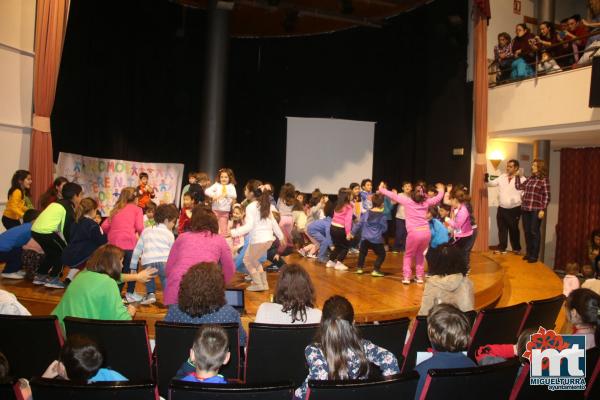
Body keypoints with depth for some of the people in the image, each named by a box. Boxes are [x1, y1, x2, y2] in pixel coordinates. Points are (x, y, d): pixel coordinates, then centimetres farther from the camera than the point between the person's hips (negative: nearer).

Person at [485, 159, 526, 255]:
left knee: (514, 230, 7)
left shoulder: (522, 179, -6)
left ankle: (516, 248, 24)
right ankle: (502, 248, 18)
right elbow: (491, 184, 6)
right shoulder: (502, 177, 7)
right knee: (502, 229, 9)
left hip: (514, 209, -4)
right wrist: (487, 180, -15)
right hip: (502, 208, 4)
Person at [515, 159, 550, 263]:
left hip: (536, 210, -6)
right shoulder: (529, 179, 14)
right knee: (527, 232, 10)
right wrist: (518, 176, 11)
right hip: (525, 209, 6)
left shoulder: (544, 180, -5)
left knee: (534, 232, -2)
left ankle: (534, 255, 5)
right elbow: (519, 187, 22)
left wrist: (543, 209, -14)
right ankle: (528, 253, 22)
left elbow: (546, 196, -8)